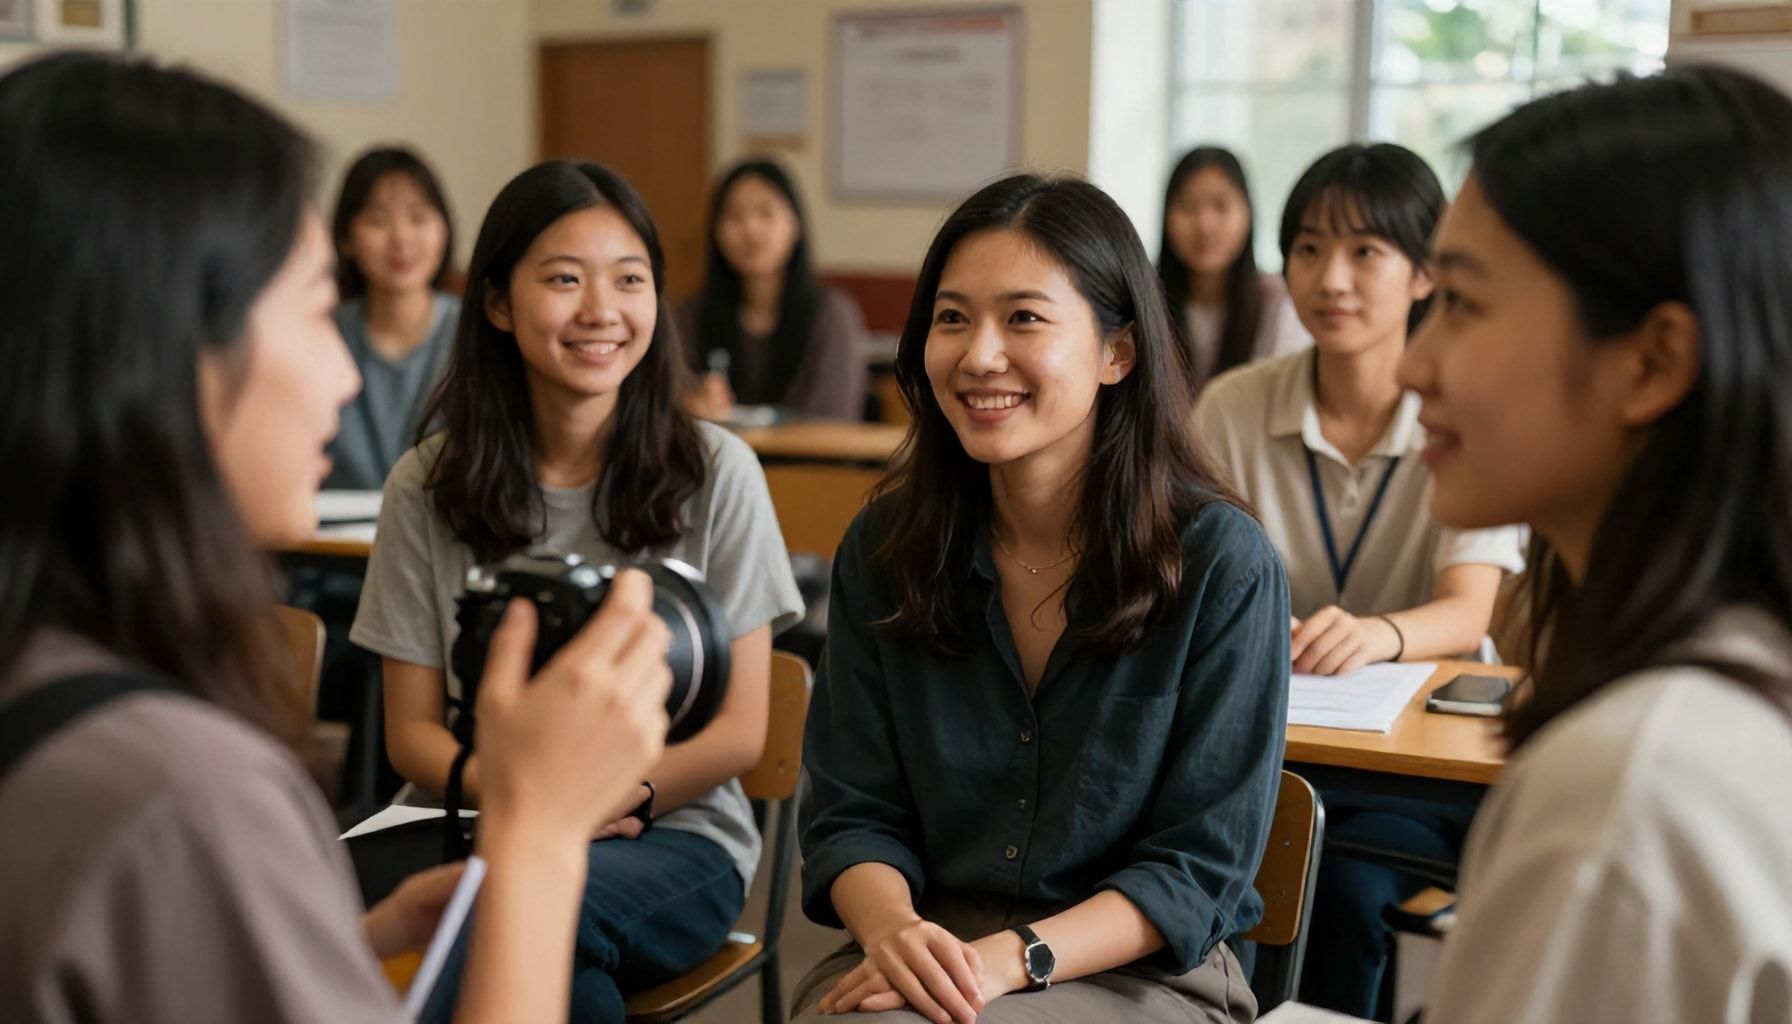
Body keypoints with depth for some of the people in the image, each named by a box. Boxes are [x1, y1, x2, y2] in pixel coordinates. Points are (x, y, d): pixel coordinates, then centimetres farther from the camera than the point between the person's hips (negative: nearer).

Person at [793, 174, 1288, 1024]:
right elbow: (854, 814, 1)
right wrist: (893, 929, -21)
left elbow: (1201, 864, -9)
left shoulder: (1222, 564, -10)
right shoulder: (882, 548, 1)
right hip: (928, 953, 4)